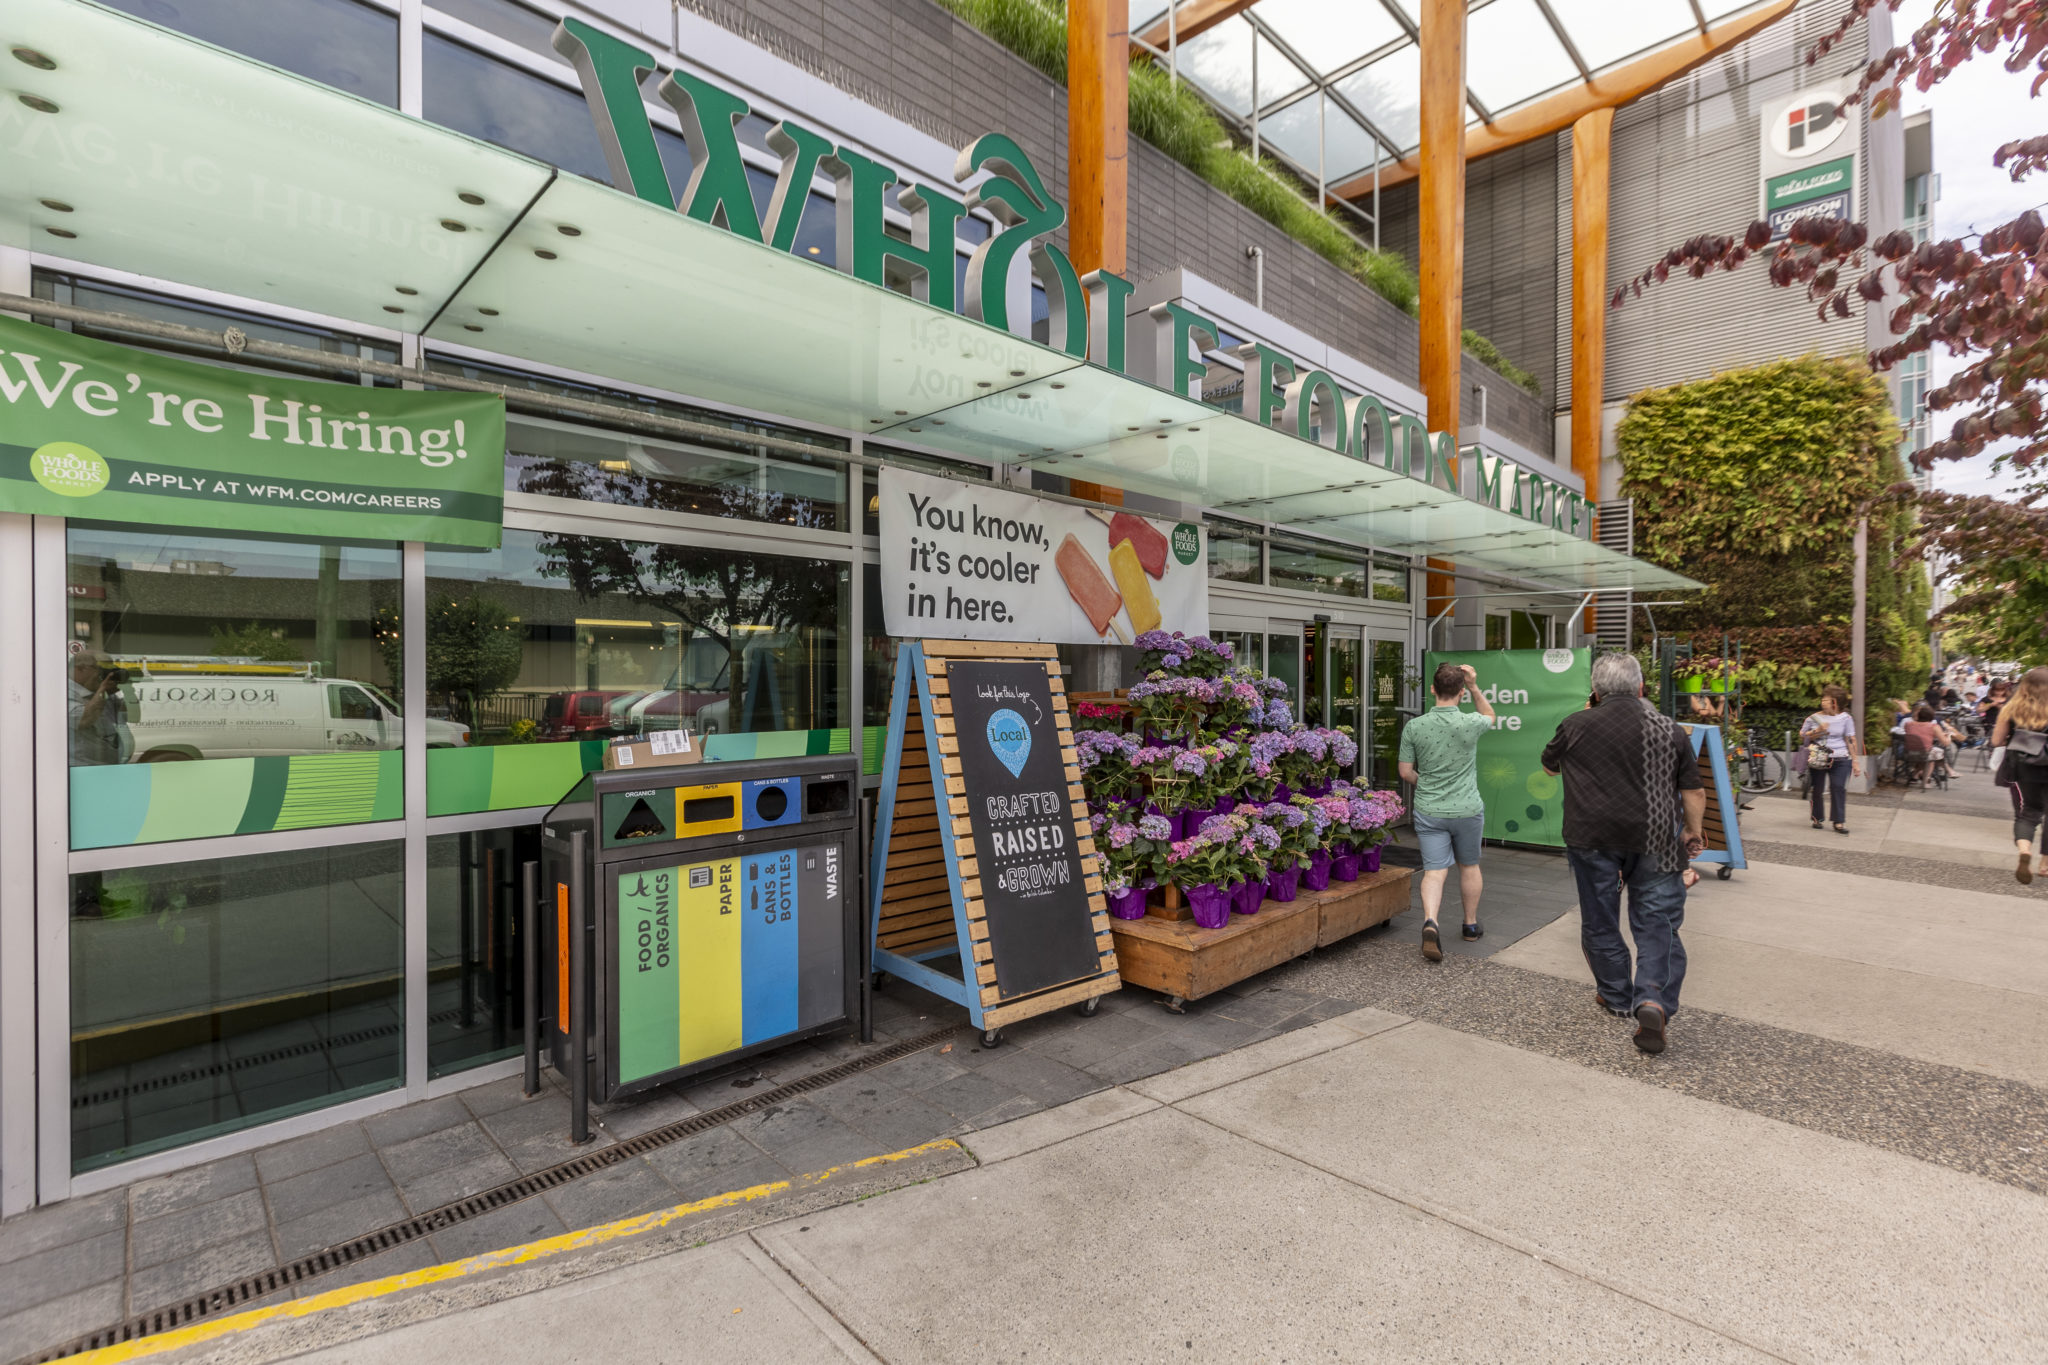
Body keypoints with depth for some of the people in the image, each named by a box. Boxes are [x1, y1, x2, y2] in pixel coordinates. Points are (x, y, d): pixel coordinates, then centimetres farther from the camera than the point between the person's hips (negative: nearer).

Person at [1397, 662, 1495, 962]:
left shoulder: (1414, 727, -8)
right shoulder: (1470, 723, -11)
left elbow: (1406, 772, -1)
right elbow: (1490, 716, 15)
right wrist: (1475, 687, 6)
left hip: (1428, 811, 0)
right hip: (1467, 810, 0)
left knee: (1434, 870, 0)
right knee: (1469, 866, 20)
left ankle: (1430, 921, -22)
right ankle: (1471, 923, 35)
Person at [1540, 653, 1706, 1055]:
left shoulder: (1576, 725, -1)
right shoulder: (1669, 730, 1)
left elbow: (1549, 765, 17)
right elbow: (1694, 791, 3)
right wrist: (1694, 831, 18)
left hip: (1592, 837, -1)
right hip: (1654, 838, 1)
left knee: (1600, 920, 13)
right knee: (1657, 922, 6)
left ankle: (1617, 998, 26)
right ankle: (1654, 1002, -10)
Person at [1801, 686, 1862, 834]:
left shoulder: (1845, 718, 2)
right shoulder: (1814, 718, 4)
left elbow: (1851, 740, 2)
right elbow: (1802, 738, 7)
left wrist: (1856, 762, -1)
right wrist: (1817, 731, -11)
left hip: (1840, 760, -1)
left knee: (1838, 788, -10)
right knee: (1817, 790, 5)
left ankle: (1839, 822, -5)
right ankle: (1817, 819, 19)